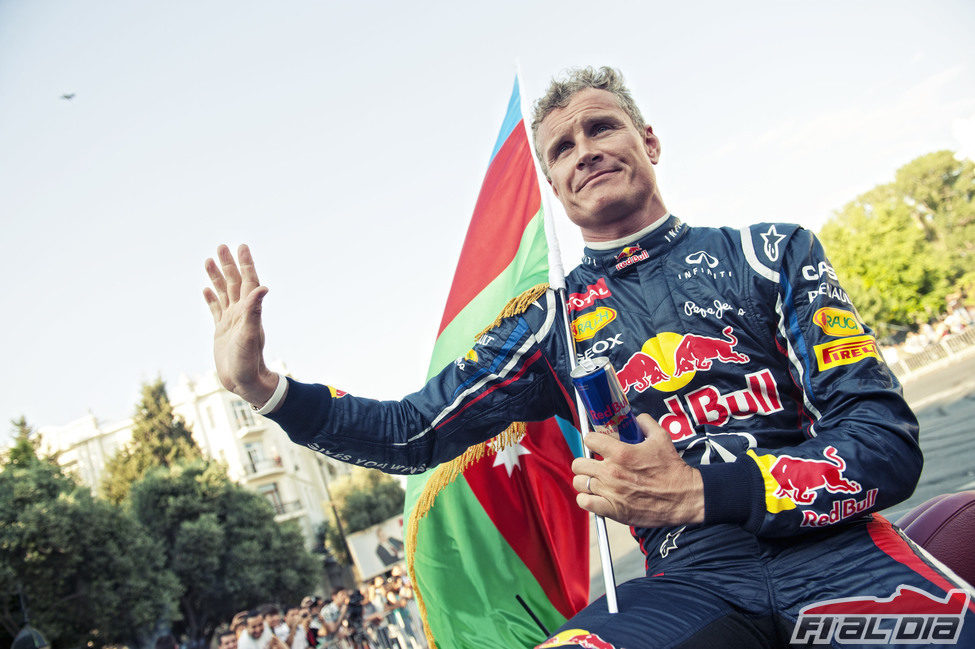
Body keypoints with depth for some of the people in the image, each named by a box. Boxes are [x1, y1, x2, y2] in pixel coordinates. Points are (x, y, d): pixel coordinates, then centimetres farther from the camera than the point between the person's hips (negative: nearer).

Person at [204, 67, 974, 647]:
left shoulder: (770, 251, 10)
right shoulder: (551, 324, 15)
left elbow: (887, 445, 0)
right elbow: (413, 434, 15)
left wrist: (695, 492, -15)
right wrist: (262, 384, 1)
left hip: (836, 548, 0)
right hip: (694, 585, 1)